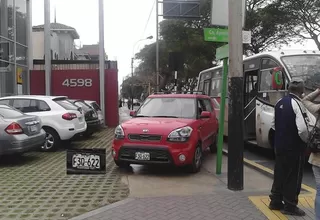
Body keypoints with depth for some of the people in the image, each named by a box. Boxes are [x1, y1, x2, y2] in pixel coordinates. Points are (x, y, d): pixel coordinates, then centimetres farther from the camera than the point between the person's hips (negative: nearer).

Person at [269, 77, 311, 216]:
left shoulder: (279, 102, 6)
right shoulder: (297, 104, -19)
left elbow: (274, 124, 15)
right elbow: (302, 129, -26)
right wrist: (306, 140, -7)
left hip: (279, 145, 7)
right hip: (294, 147, -7)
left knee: (279, 174, 16)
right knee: (294, 177, 5)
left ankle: (275, 201, 25)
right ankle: (290, 206, 15)